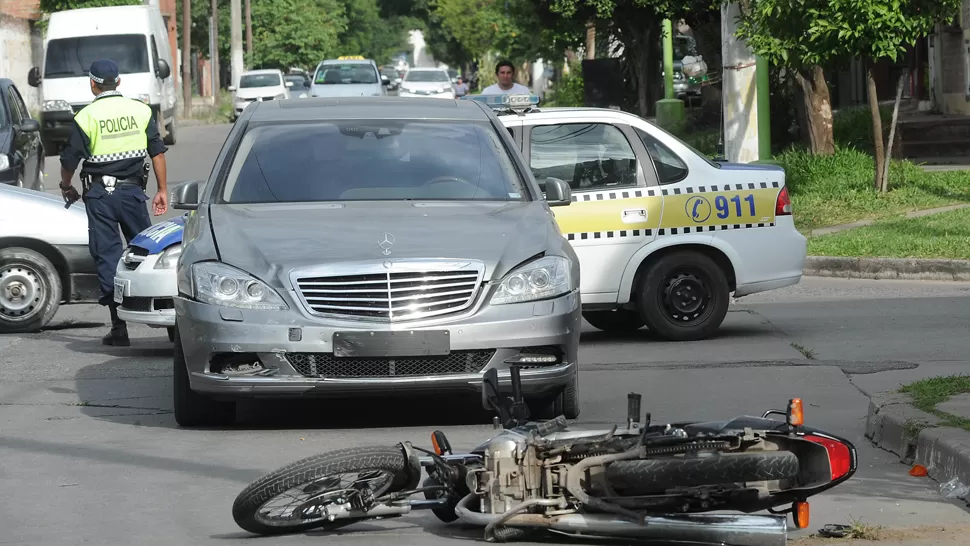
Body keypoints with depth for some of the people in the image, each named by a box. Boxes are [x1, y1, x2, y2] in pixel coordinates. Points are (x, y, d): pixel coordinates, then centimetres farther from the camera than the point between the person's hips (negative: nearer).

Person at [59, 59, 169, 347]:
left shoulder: (86, 117, -6)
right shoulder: (140, 110, 2)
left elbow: (70, 158, -3)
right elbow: (158, 152, 3)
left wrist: (67, 187, 16)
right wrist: (162, 190, 9)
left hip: (99, 193, -2)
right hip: (132, 190, 2)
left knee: (108, 256, 2)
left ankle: (119, 327, 0)